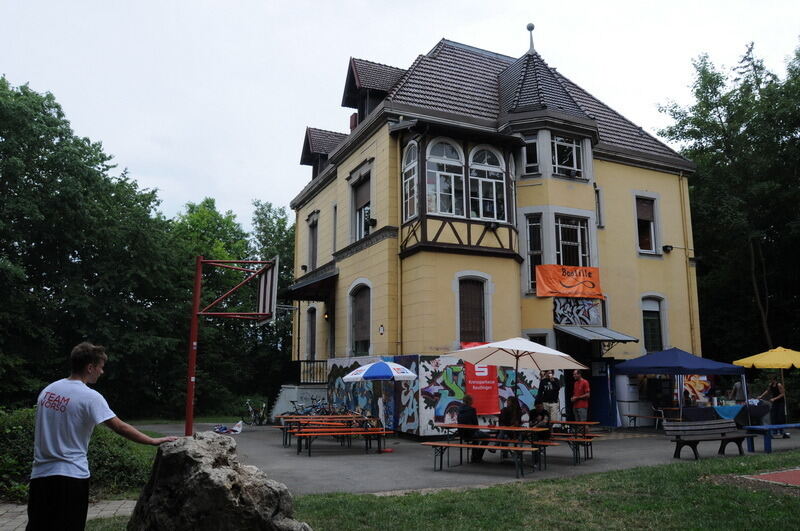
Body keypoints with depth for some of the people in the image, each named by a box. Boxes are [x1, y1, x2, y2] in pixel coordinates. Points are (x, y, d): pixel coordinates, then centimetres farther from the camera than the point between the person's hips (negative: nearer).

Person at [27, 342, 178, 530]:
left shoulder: (47, 390, 7)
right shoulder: (90, 397, -14)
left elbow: (46, 428, 13)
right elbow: (120, 427, -16)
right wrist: (154, 441, -9)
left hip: (40, 473, 6)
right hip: (72, 476, -6)